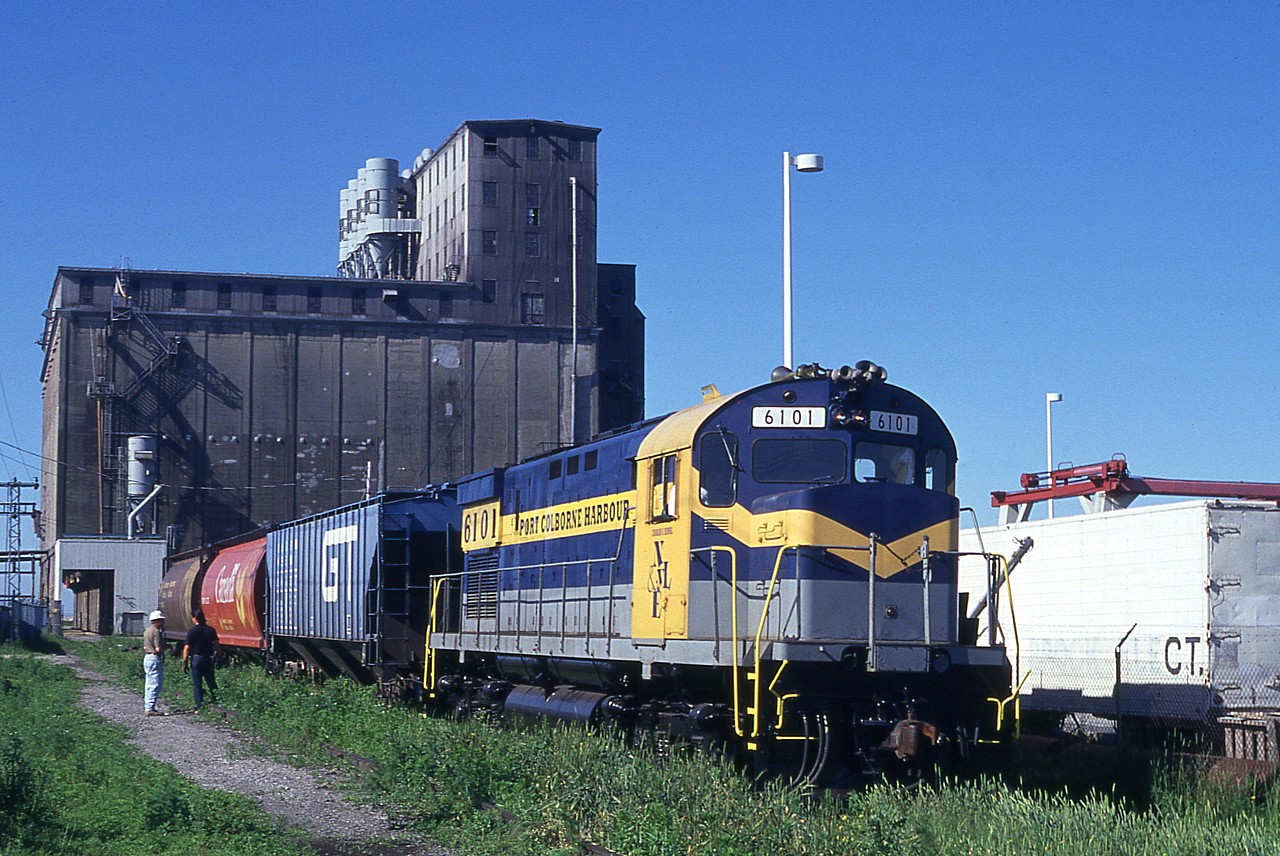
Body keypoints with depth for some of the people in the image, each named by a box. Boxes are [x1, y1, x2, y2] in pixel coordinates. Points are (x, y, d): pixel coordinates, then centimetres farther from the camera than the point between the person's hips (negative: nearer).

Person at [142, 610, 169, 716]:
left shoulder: (147, 631, 15)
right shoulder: (156, 632, -16)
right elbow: (159, 649, -21)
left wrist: (164, 643, 18)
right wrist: (168, 646, -3)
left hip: (147, 658, 10)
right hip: (155, 659, -10)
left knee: (150, 685, 15)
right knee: (155, 684, -8)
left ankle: (147, 708, 18)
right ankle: (149, 709, -11)